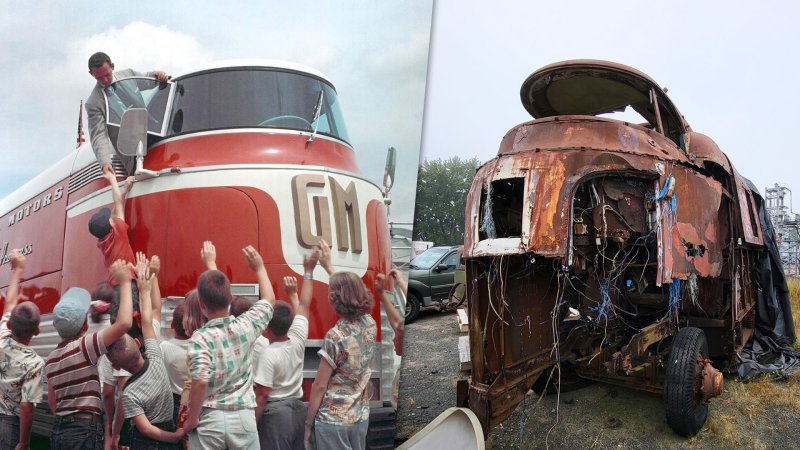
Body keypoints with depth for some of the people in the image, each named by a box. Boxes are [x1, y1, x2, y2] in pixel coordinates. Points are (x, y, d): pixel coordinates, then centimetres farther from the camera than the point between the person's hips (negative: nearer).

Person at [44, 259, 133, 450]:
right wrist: (124, 282, -15)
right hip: (85, 430, -8)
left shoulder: (51, 359, 12)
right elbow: (124, 323, -23)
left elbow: (53, 403, 18)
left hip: (59, 430, 8)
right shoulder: (83, 346, -12)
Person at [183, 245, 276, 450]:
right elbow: (269, 301, 16)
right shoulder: (246, 325, -3)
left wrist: (192, 419, -10)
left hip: (209, 418, -3)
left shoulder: (201, 337, -14)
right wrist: (259, 268, 26)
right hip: (243, 416, 3)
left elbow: (200, 382, -24)